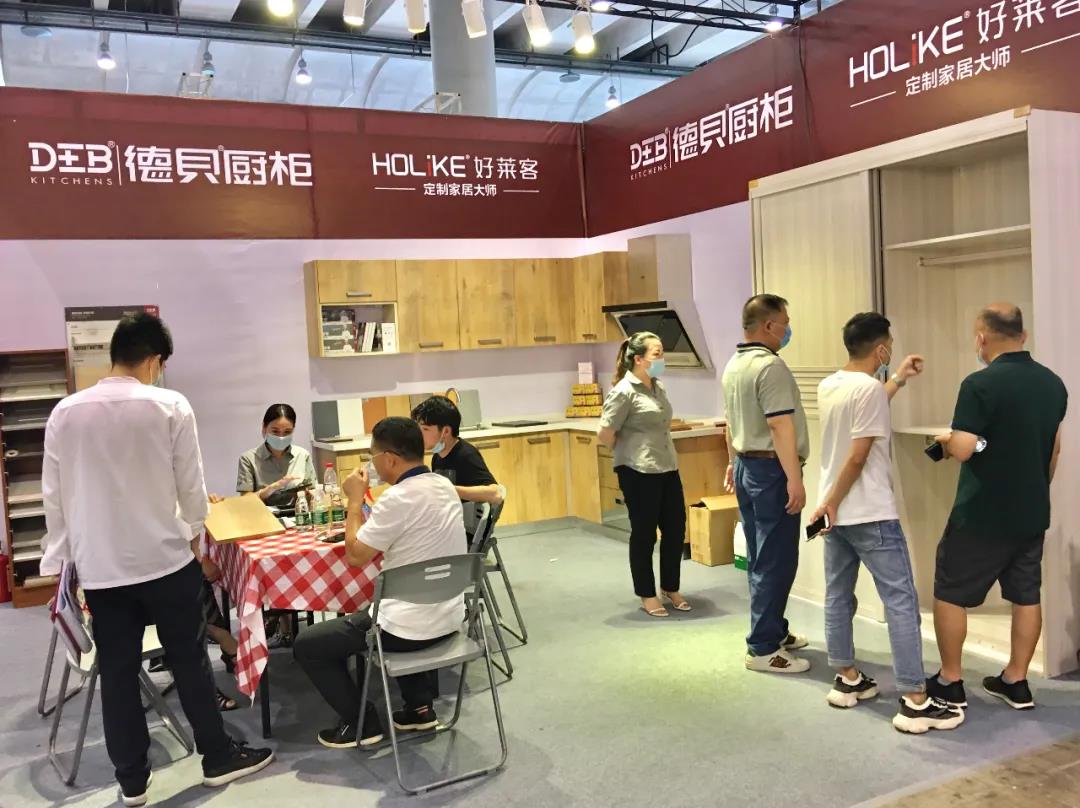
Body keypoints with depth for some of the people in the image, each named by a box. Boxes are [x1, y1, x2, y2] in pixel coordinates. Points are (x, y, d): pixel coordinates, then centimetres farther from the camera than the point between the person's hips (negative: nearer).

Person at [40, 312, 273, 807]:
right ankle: (218, 757, 24)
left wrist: (62, 559, 15)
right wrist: (194, 526, 14)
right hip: (163, 558, -3)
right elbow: (191, 487, -5)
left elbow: (54, 496, 4)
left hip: (98, 566, 3)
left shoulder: (65, 414, -1)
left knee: (117, 671, 11)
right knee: (189, 660, 11)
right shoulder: (170, 407, -11)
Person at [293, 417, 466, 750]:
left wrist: (354, 500, -4)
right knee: (368, 617, 38)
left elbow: (356, 554, -13)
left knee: (307, 645, 7)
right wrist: (365, 508, 12)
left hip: (411, 627, -9)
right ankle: (420, 705, 30)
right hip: (448, 618, 9)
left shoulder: (398, 497, -23)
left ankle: (361, 723, 16)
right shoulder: (445, 486, 3)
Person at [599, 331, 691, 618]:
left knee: (676, 529, 11)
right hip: (639, 472, -7)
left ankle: (670, 588, 29)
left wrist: (667, 455, 15)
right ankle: (647, 595, 19)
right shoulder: (624, 391, -13)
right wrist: (627, 455, 0)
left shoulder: (658, 387, 11)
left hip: (668, 468, 8)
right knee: (644, 534, 4)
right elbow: (605, 433, -14)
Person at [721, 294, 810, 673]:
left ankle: (774, 631, 27)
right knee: (776, 561, -3)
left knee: (760, 558, 16)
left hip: (747, 466, 10)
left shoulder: (733, 365, 11)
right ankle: (763, 649, 2)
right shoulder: (770, 366, -18)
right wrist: (794, 479, -25)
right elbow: (780, 427, -24)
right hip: (771, 470, -10)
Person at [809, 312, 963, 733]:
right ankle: (915, 702, -1)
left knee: (838, 596, 15)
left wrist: (899, 379, 33)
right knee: (901, 602, -3)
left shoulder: (828, 386, 7)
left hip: (837, 512, 9)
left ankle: (847, 680, 26)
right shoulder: (870, 387, -17)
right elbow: (858, 456, -20)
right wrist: (831, 503, -12)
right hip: (871, 515, -9)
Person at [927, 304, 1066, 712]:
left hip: (982, 514, -7)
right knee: (1026, 595, 14)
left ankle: (950, 682, 13)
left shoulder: (981, 383, -20)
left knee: (950, 593, 6)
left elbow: (962, 449, -24)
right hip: (1032, 512, 7)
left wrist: (945, 440, -2)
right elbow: (1053, 447, 16)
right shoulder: (1054, 384, 5)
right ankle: (1016, 682, 23)